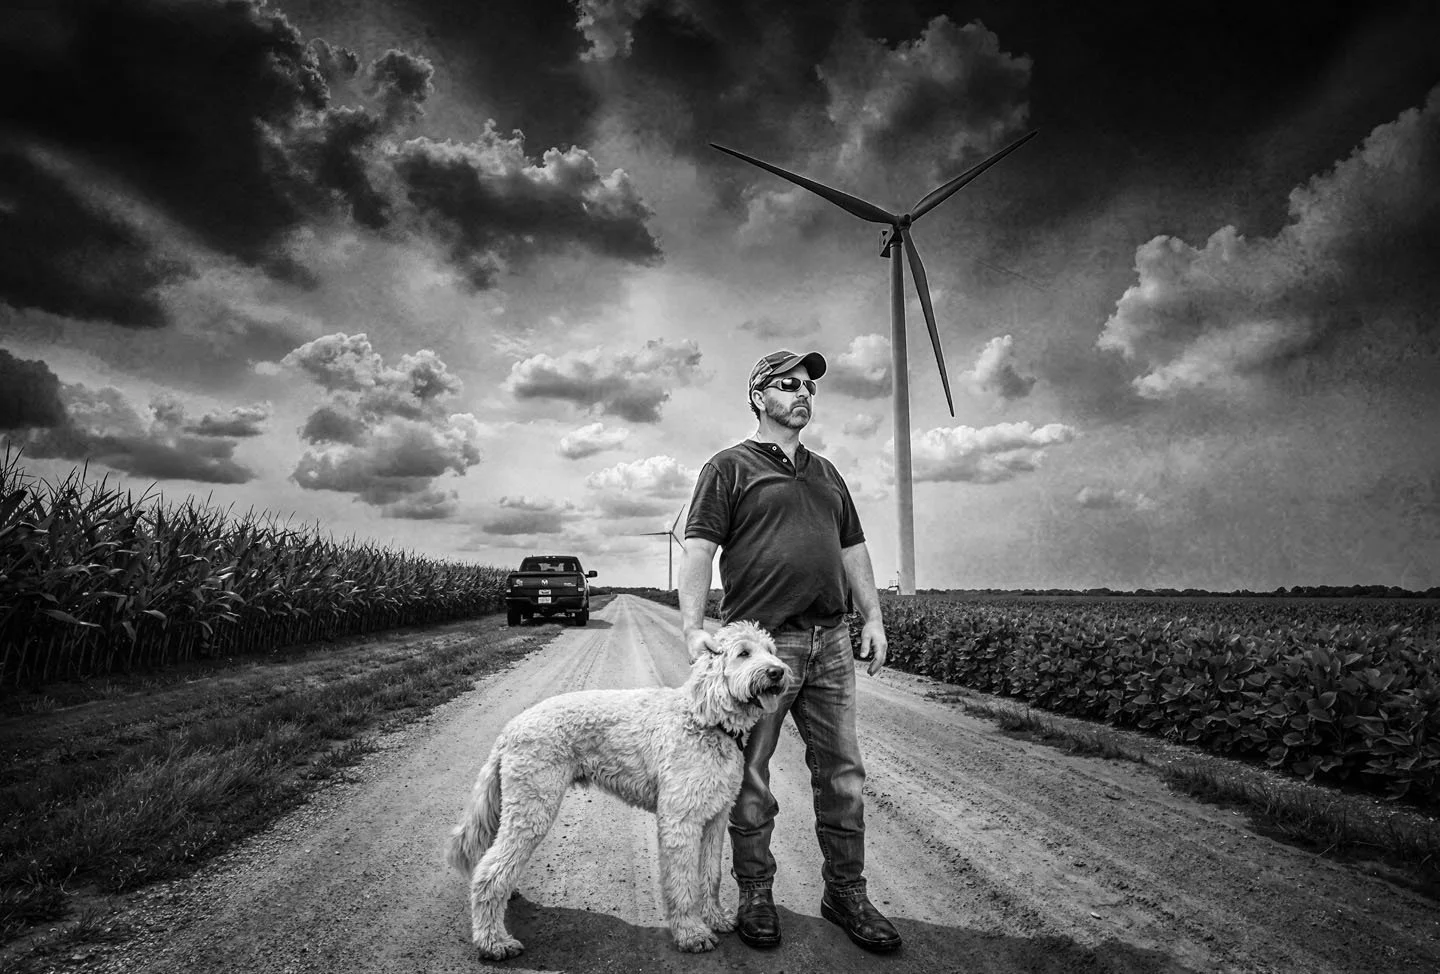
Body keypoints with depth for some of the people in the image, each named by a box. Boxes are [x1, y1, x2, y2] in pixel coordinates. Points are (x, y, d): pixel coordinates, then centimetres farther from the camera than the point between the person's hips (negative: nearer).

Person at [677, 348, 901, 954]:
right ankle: (755, 894, 21)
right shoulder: (730, 467, 2)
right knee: (750, 776, 4)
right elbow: (698, 551, -6)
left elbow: (853, 550, 21)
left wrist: (873, 618, 12)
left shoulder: (827, 473, 21)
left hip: (830, 640, 6)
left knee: (842, 772, 9)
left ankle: (846, 892, 25)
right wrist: (693, 628, -17)